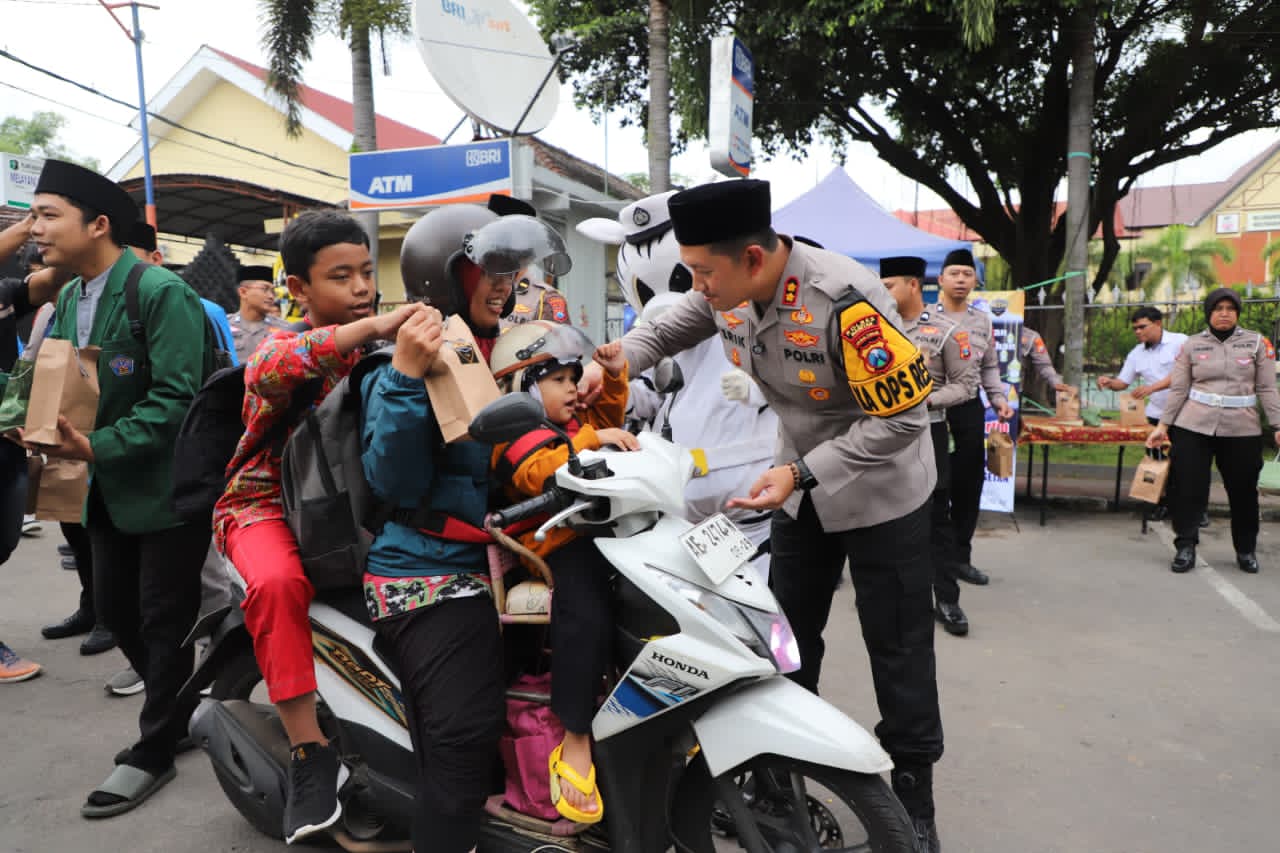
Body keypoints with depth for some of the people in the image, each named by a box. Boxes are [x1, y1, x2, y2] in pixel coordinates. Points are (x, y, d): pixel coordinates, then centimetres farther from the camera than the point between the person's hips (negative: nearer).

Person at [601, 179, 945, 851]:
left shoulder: (844, 299, -31)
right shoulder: (729, 291, -11)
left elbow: (902, 416, -27)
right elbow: (664, 331, 7)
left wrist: (800, 473, -30)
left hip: (880, 493, -6)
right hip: (801, 490, 6)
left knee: (897, 651, 6)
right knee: (785, 641, 14)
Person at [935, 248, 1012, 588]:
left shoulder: (983, 320, 13)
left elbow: (989, 367, 18)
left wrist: (999, 400, 6)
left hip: (970, 409, 5)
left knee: (969, 485, 9)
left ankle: (960, 557, 22)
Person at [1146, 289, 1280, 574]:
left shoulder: (1257, 343, 5)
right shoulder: (1191, 345, 5)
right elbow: (1178, 389, 4)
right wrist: (1162, 425, -1)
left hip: (1242, 430, 0)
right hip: (1193, 427, 0)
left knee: (1243, 490, 8)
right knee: (1189, 487, -2)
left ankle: (1246, 551, 24)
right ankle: (1186, 547, 8)